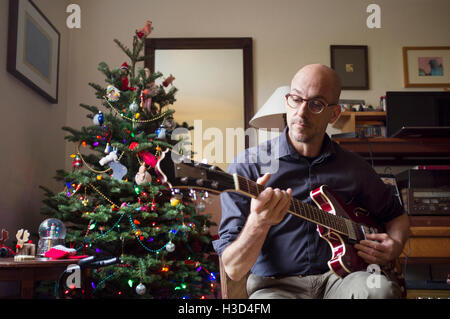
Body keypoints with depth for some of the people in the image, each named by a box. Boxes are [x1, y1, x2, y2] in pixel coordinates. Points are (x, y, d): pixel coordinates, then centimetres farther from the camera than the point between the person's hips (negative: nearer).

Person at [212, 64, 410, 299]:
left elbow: (396, 215, 27)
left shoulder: (354, 167, 8)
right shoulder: (247, 166, -4)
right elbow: (233, 270, -9)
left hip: (338, 278, 4)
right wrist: (259, 223, -29)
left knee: (381, 290, -29)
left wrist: (395, 245, 4)